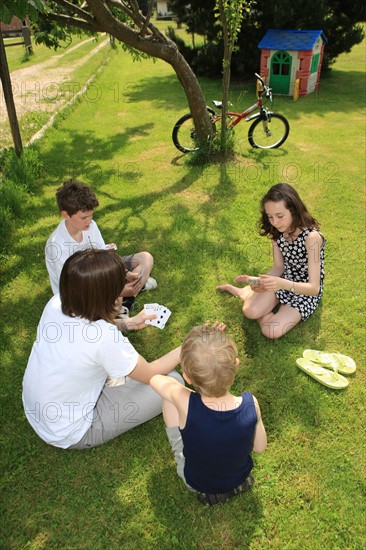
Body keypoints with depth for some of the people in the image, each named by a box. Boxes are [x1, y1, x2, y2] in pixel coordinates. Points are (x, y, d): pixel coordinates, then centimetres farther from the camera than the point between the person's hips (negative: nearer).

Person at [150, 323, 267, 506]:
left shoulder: (185, 403, -38)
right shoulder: (250, 404, -31)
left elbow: (155, 379, -16)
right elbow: (259, 447, -10)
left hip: (195, 482, -2)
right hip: (240, 479, 2)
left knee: (169, 397, 0)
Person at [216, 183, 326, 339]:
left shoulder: (311, 236, -31)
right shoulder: (277, 231, -13)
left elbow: (314, 288, -30)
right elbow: (279, 267, -4)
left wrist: (283, 284, -46)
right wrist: (261, 281, -25)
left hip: (306, 292, -3)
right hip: (282, 281, 4)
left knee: (272, 331, -20)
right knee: (250, 311, -21)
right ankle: (244, 292, 11)